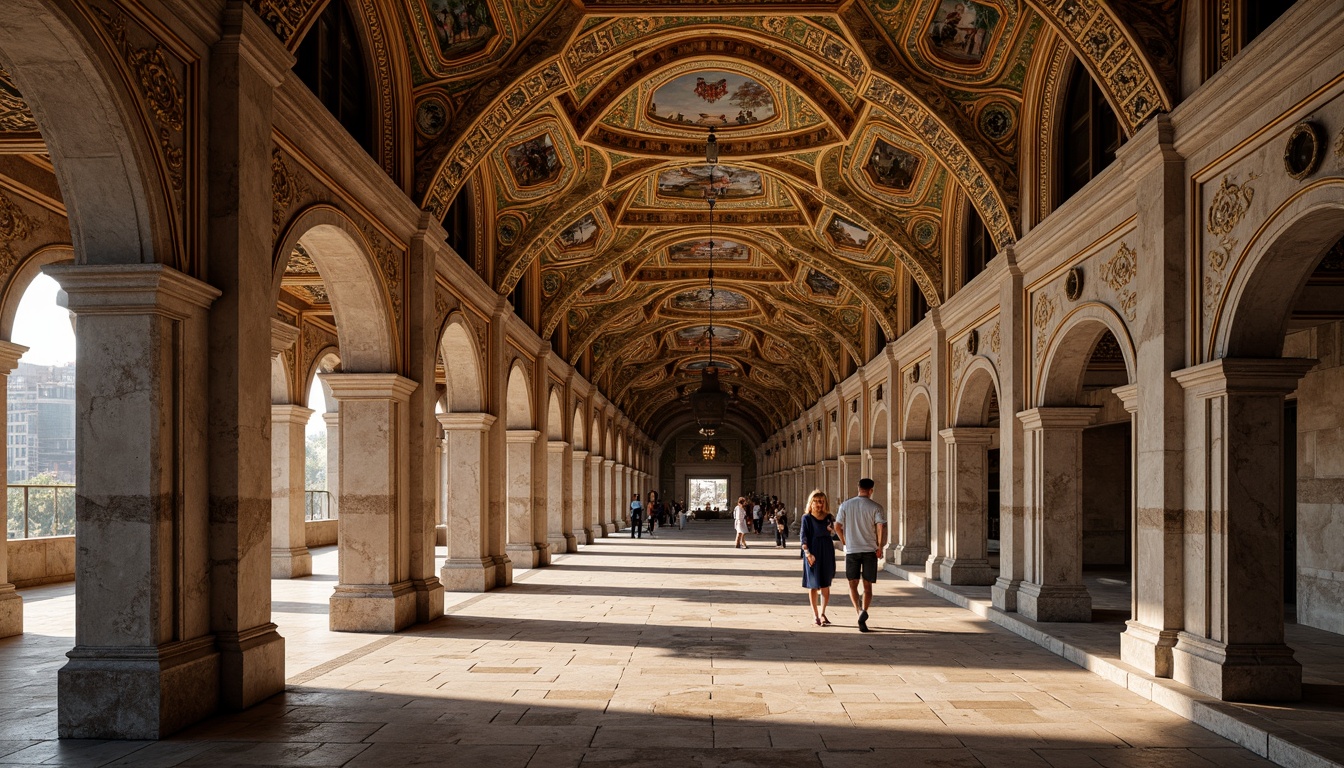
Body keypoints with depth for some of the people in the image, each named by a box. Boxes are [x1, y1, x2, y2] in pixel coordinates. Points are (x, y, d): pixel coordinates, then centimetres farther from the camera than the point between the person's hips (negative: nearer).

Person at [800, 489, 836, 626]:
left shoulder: (828, 517, 7)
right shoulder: (807, 518, -1)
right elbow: (803, 537, -6)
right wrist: (807, 552, -17)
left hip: (827, 553, 3)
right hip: (812, 554, -3)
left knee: (825, 585, 3)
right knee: (813, 585, 5)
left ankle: (822, 613, 11)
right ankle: (815, 614, 14)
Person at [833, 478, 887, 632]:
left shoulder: (845, 505, 2)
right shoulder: (875, 507, -4)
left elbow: (837, 526, 1)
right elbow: (881, 527, -15)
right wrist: (880, 546, -2)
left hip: (851, 550, 1)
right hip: (870, 550, -1)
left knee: (853, 584, 10)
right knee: (867, 586, 9)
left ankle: (859, 610, -12)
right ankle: (863, 612, -12)